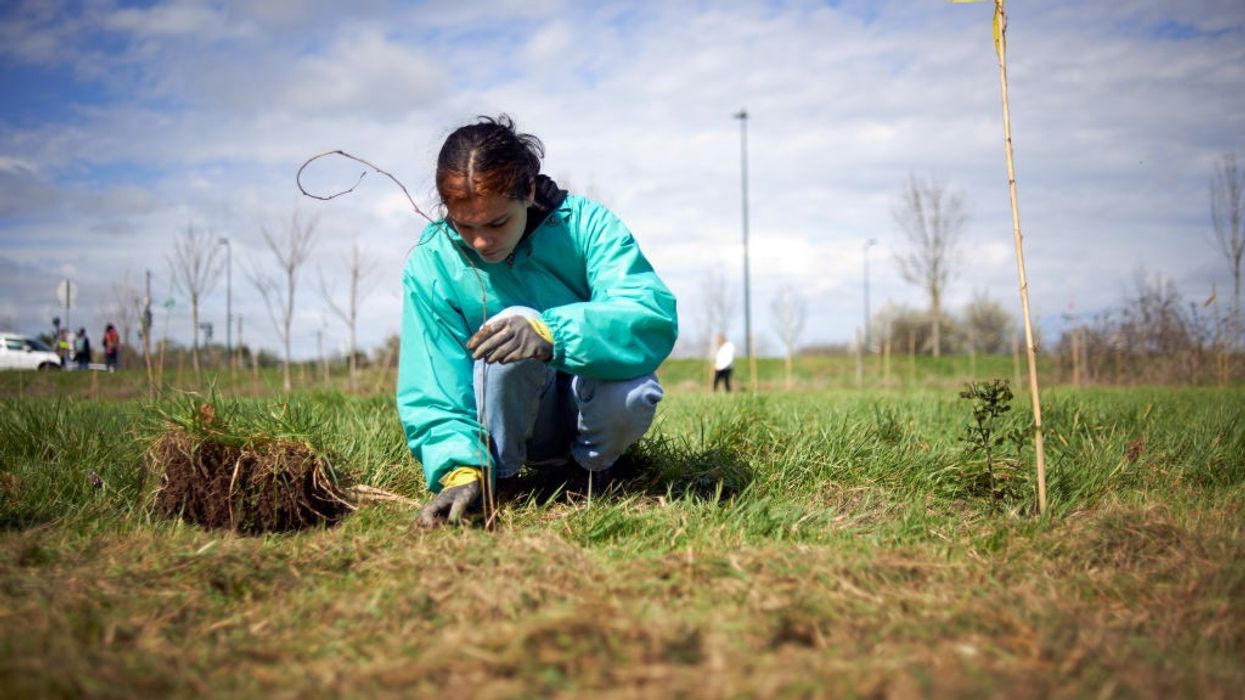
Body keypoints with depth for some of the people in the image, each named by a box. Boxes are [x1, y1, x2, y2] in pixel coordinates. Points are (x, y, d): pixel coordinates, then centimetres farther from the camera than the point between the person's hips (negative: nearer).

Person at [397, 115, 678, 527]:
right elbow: (431, 396, -15)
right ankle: (494, 476, -10)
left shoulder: (585, 224, -16)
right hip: (517, 425, 0)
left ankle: (590, 467, -1)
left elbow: (655, 318, -30)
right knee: (509, 331, -32)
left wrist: (554, 334, -46)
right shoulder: (431, 264, -14)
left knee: (631, 396, -35)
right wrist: (459, 469, -34)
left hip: (589, 414, 0)